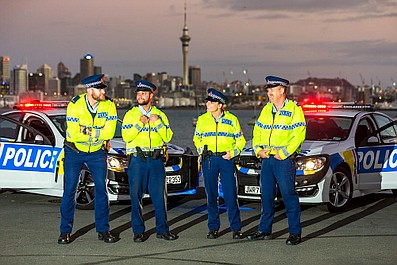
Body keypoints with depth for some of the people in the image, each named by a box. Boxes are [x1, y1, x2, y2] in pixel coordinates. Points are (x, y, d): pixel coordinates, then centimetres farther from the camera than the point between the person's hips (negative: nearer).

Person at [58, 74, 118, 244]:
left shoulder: (109, 105, -12)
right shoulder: (75, 105, -18)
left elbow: (109, 133, -18)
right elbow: (74, 134, -23)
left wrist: (88, 131, -22)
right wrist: (98, 133, -17)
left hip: (97, 153, 2)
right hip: (74, 151, -2)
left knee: (101, 190, 0)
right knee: (69, 190, -1)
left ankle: (103, 230, 9)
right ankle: (65, 231, 8)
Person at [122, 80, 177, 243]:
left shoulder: (160, 115, 13)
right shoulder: (130, 115, 6)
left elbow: (168, 137, 5)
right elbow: (126, 136, -5)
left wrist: (158, 123, -7)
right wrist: (139, 124, -14)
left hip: (156, 159, 2)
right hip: (137, 159, -1)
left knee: (159, 195, 1)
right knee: (136, 196, -1)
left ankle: (162, 229, 9)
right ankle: (138, 231, 6)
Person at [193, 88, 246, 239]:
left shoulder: (231, 119, 2)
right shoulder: (202, 119, 8)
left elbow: (240, 140, 9)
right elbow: (196, 138, 21)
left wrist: (233, 152, -6)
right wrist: (201, 151, 5)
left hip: (226, 159, -2)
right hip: (208, 160, 2)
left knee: (230, 195, -5)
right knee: (211, 195, 4)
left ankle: (236, 228, 2)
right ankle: (213, 228, 12)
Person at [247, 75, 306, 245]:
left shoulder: (294, 109, -5)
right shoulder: (266, 110, 15)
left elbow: (299, 135, -12)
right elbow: (257, 131, 19)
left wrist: (284, 153, -16)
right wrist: (258, 149, 3)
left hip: (284, 160, -6)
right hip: (267, 159, 6)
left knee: (289, 195, -6)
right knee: (266, 195, 10)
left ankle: (295, 233, -1)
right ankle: (264, 230, 19)